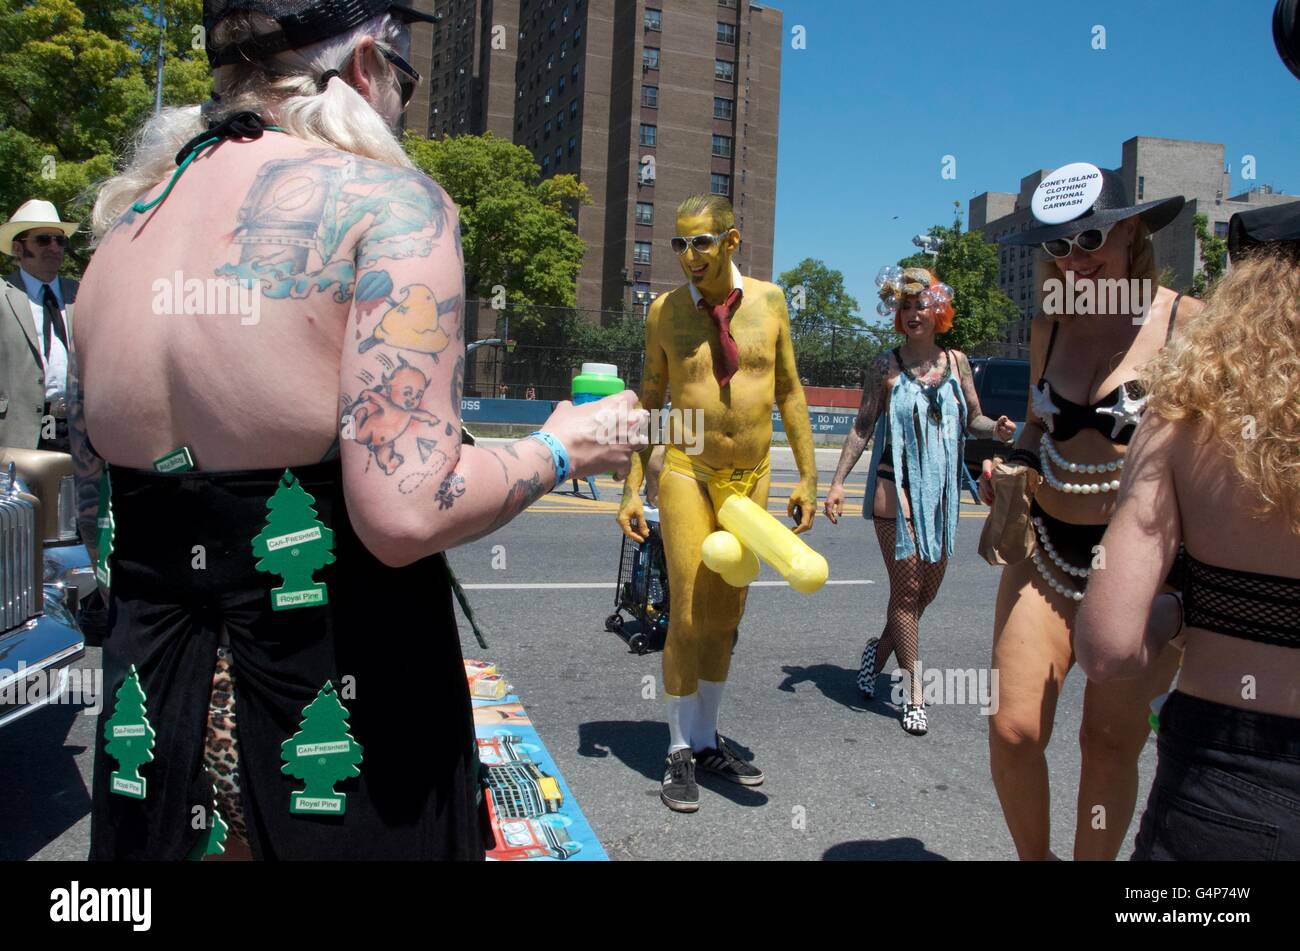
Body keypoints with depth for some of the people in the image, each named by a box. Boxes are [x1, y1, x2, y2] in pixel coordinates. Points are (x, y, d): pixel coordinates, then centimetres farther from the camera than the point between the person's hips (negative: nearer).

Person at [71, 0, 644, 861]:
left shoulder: (126, 217, 6)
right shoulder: (387, 201, -14)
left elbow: (92, 468, 13)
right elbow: (408, 513, -24)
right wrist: (562, 450, -8)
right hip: (338, 727, -5)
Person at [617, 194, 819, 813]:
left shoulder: (768, 301, 1)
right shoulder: (665, 311, -2)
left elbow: (789, 392, 7)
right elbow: (649, 402, 4)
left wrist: (807, 476, 3)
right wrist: (631, 491, -1)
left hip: (753, 478, 2)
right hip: (688, 474, -2)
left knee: (727, 616, 12)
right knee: (688, 618, -3)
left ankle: (709, 739, 29)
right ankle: (680, 752, 15)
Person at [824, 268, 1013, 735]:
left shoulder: (956, 361, 7)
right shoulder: (886, 365, -3)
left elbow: (972, 419, 12)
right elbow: (862, 425, 0)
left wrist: (996, 427, -11)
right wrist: (837, 481, -5)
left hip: (941, 490, 4)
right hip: (895, 487, -4)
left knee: (929, 585, 10)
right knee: (907, 587, -2)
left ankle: (880, 650, 35)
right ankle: (913, 695, 7)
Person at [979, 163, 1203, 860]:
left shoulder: (1186, 321, -8)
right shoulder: (1049, 327, 6)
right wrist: (1012, 467, -2)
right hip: (1048, 547, 4)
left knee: (1112, 740, 6)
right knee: (1014, 728, -1)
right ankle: (1034, 857, 25)